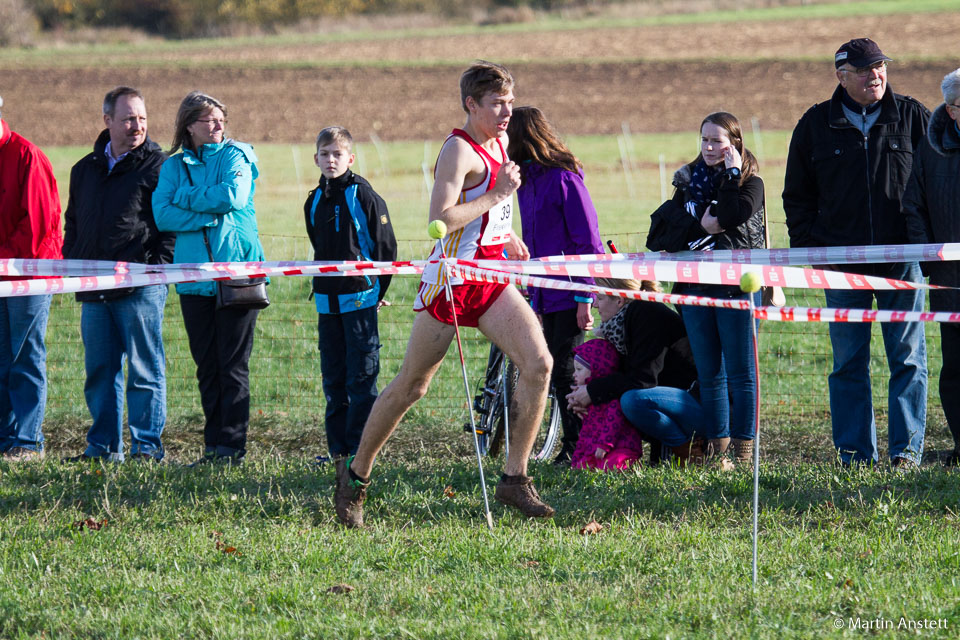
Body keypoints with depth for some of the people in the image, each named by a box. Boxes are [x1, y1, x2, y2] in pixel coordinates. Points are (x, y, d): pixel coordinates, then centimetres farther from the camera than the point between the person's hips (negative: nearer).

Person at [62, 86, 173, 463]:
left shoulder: (158, 167, -1)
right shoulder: (85, 170, 17)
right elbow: (72, 224, 25)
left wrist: (158, 265, -13)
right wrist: (71, 264, 13)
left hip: (141, 287, -6)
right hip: (93, 289, 6)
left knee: (145, 370, -3)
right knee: (99, 372, 8)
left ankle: (147, 446, 1)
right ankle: (103, 446, 14)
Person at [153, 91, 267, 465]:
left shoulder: (235, 156, 4)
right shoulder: (174, 166, 11)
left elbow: (234, 195, -15)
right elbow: (162, 215, -2)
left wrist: (186, 198, -5)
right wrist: (211, 215, -11)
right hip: (194, 276, 3)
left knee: (233, 365, -4)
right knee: (207, 366, 6)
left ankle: (232, 446, -3)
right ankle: (213, 447, 10)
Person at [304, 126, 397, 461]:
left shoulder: (364, 197, -7)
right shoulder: (314, 202, 11)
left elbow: (386, 247, -4)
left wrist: (376, 290, -3)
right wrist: (322, 285, 16)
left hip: (360, 298, -6)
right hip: (327, 301, 6)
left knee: (361, 376, -5)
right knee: (333, 377, 8)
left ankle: (361, 449, -2)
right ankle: (338, 450, 13)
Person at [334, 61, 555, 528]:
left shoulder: (499, 144, 13)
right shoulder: (459, 150, -14)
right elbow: (441, 219, -26)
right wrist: (496, 195, -21)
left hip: (493, 277, 8)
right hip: (453, 276, -7)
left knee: (538, 363, -10)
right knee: (411, 384, 1)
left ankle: (514, 479, -4)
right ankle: (356, 474, 17)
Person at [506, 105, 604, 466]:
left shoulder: (563, 178, -14)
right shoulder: (526, 181, 13)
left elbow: (587, 240, -15)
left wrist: (584, 297, -17)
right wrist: (533, 298, 18)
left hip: (569, 296, -8)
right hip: (546, 296, 8)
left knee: (565, 371, -7)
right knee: (558, 372, 7)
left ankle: (576, 447, 1)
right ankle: (573, 447, 12)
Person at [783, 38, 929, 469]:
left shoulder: (912, 117, 4)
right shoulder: (816, 125, 6)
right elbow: (797, 195, 13)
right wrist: (809, 247, 3)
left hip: (902, 258, -1)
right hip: (842, 263, 1)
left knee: (907, 357, -1)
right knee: (848, 362, 3)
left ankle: (907, 449, 4)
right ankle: (854, 453, 8)